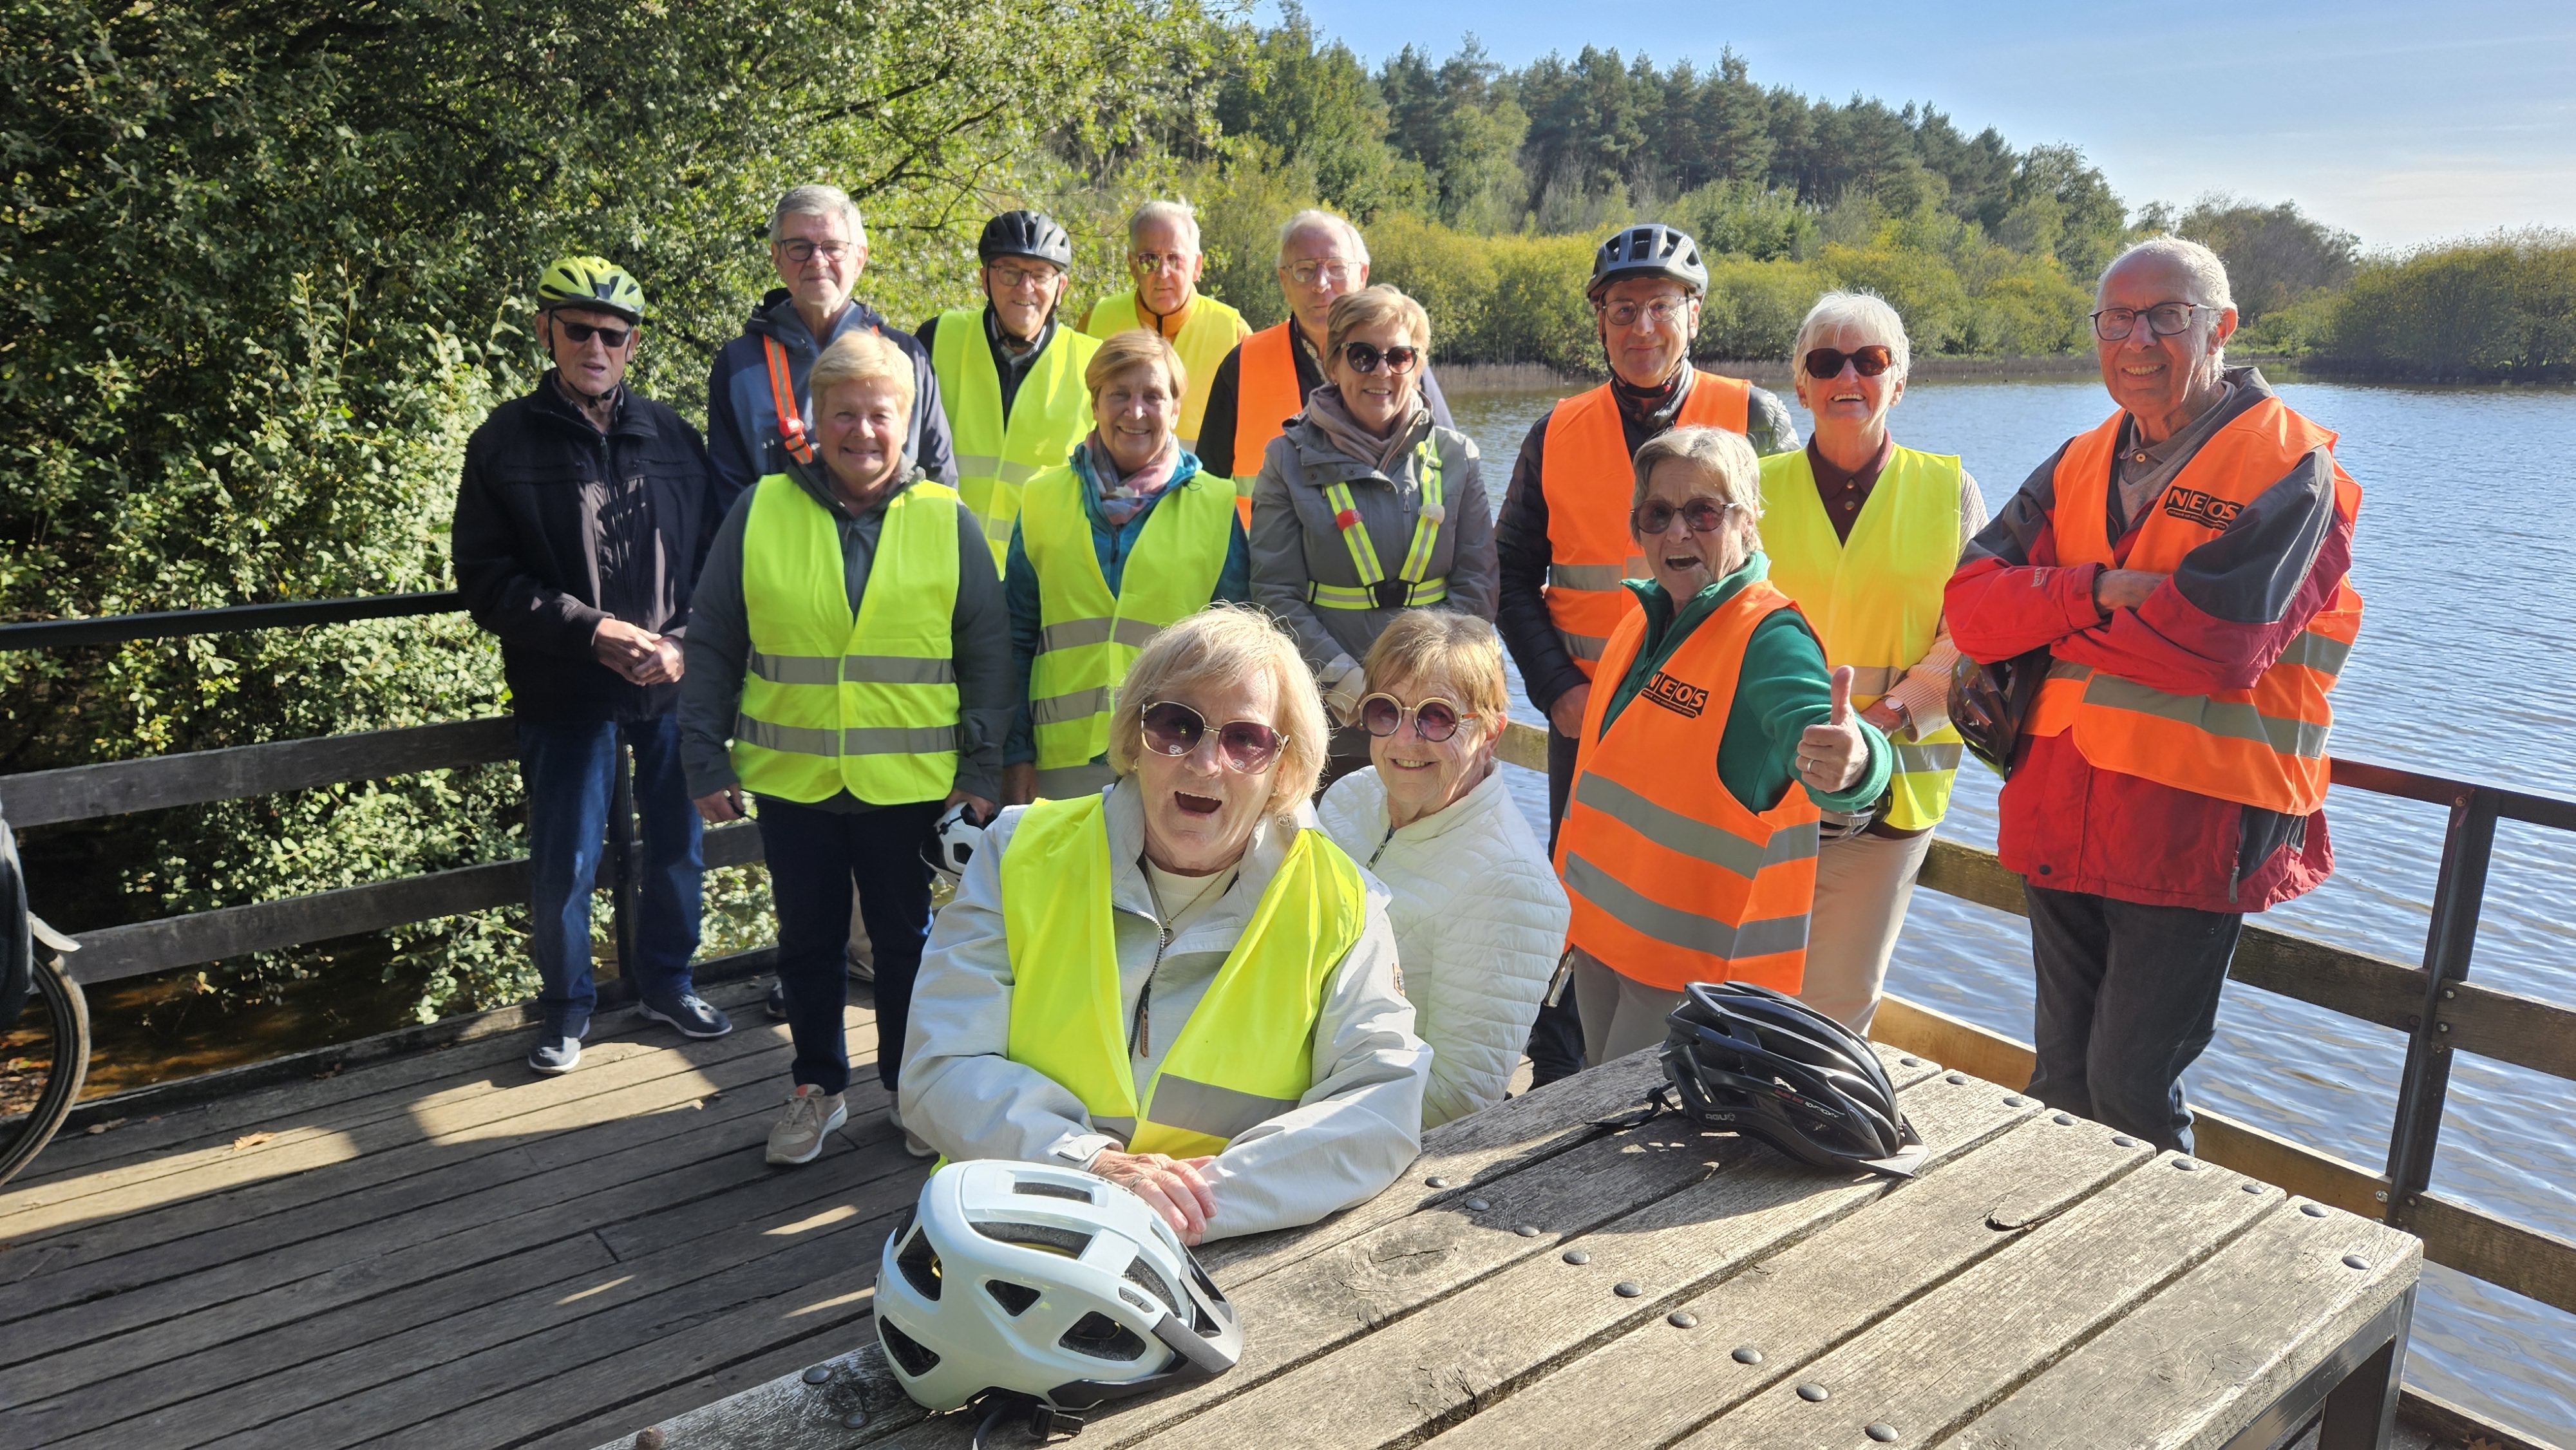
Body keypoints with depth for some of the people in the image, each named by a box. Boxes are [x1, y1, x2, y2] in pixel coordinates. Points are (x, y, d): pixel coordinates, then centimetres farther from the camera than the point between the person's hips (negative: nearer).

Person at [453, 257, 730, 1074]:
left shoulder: (673, 438, 7)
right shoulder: (506, 441, -1)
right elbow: (485, 580, -5)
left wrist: (685, 643, -8)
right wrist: (594, 631, -16)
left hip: (675, 687, 3)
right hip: (566, 693, -2)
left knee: (679, 847, 13)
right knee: (564, 866, 3)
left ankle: (665, 981, 34)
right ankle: (566, 1003, 26)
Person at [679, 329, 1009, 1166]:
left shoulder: (946, 520, 0)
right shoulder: (758, 512, 2)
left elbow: (988, 653, 3)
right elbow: (711, 648, 7)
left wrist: (981, 768, 0)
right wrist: (707, 762, 3)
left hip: (911, 781, -1)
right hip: (791, 781, 1)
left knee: (908, 942, 12)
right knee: (807, 942, 15)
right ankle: (818, 1089, 34)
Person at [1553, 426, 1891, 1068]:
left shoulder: (1770, 636, -18)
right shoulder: (1644, 618, 6)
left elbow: (1813, 721, -38)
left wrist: (1852, 763, -62)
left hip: (1696, 957, -8)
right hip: (1600, 930, 8)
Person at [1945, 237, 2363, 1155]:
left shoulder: (2288, 466, -7)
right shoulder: (2080, 466, 11)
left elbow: (2213, 642, -22)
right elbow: (1971, 608, -2)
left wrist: (2047, 613, -10)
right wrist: (2098, 591, -18)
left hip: (2194, 832, -6)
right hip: (2063, 820, 6)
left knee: (2131, 1093, 0)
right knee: (2062, 1083, 16)